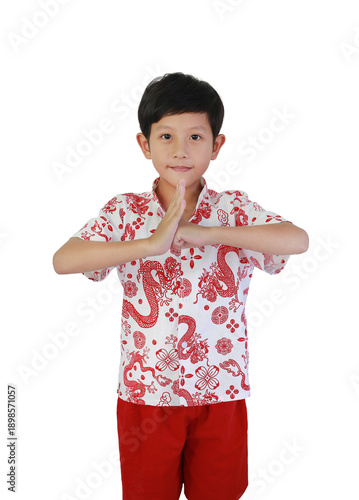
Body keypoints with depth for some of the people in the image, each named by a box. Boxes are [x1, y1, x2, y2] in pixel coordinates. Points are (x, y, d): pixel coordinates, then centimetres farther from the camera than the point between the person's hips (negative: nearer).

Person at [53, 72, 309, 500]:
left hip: (221, 389, 0)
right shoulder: (125, 212, -6)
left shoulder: (234, 209, -5)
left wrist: (202, 232, -28)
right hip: (147, 389, 0)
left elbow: (298, 240, -22)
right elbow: (63, 261, -20)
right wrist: (150, 243, -30)